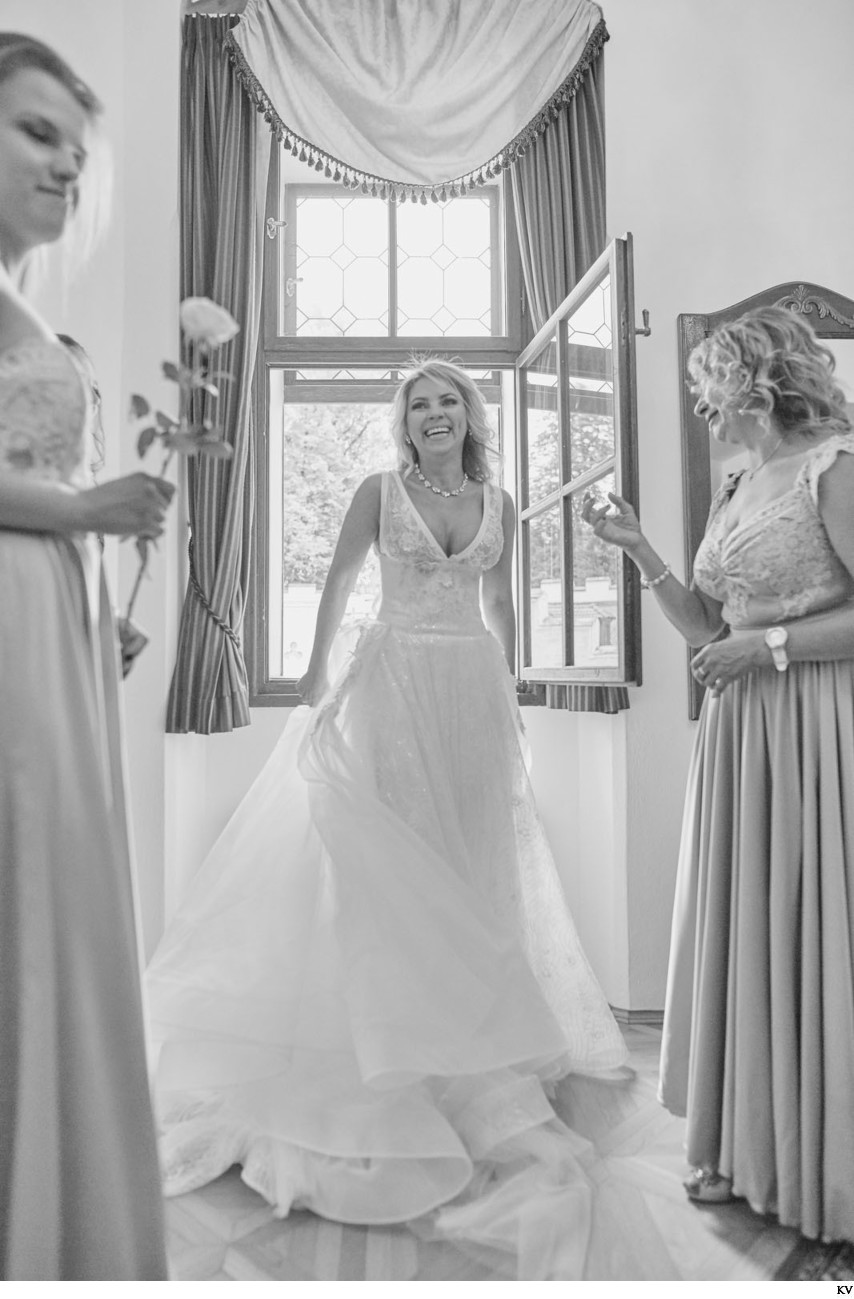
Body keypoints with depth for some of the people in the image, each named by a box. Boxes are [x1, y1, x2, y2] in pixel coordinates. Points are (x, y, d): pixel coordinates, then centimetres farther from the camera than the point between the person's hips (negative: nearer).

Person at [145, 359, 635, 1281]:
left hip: (474, 689, 3)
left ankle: (473, 1029, 25)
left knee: (473, 853, 9)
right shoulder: (379, 492, 0)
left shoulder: (498, 502, 9)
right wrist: (318, 674, 2)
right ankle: (400, 1034, 15)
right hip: (395, 682, -3)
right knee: (396, 856, 0)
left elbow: (501, 604, 14)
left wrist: (508, 693, 12)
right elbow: (339, 582, 4)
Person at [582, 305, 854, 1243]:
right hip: (738, 735, 8)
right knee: (743, 936, 13)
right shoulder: (732, 494, 14)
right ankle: (752, 1150, 30)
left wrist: (770, 646, -15)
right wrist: (638, 550, 6)